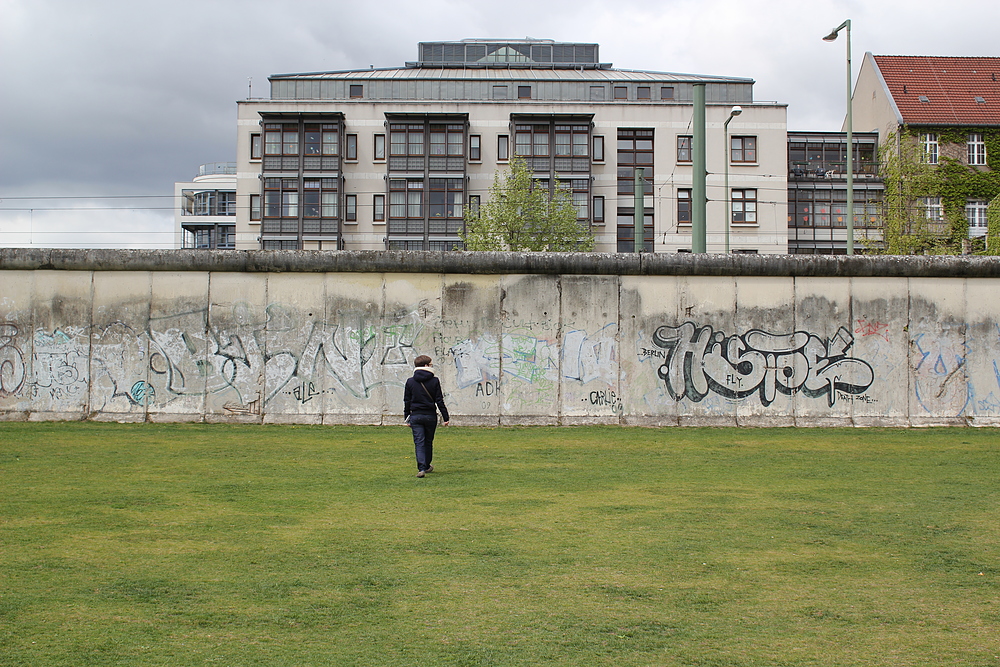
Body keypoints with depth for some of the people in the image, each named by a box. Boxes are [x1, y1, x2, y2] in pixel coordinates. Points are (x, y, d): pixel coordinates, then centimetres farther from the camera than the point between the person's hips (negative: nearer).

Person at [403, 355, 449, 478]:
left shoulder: (410, 381, 1)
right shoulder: (434, 381, -4)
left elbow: (407, 401, 5)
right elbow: (439, 401, -3)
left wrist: (407, 418, 14)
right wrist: (445, 417, 2)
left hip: (415, 416, 0)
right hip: (430, 415, 0)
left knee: (419, 442, -2)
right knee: (428, 442, 16)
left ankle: (421, 468, -17)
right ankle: (427, 466, 30)